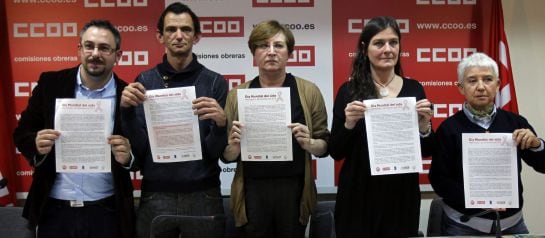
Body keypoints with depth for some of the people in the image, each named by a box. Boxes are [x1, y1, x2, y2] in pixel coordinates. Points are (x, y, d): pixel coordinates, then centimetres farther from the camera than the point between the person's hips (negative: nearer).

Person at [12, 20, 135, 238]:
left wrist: (128, 156, -21)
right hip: (54, 211, 1)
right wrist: (37, 145, -16)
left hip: (107, 213, -1)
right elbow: (22, 133, 5)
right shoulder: (50, 84, -1)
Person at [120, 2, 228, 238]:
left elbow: (216, 151, -5)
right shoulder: (145, 81, 1)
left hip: (202, 195, -1)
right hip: (155, 196, 1)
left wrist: (221, 123, -24)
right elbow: (138, 148, -2)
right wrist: (127, 110, -18)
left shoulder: (215, 82, -3)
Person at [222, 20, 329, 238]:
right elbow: (227, 156, 6)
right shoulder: (237, 95, 1)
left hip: (294, 190, 0)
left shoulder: (309, 91, -1)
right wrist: (235, 145, -15)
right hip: (252, 192, 1)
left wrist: (308, 143, -17)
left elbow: (324, 146, 3)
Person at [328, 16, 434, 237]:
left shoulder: (414, 89, 1)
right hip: (358, 196, -1)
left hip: (402, 196, 2)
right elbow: (336, 153, -3)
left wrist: (424, 125, -13)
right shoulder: (349, 91, -4)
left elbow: (426, 152, 5)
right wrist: (349, 124, -19)